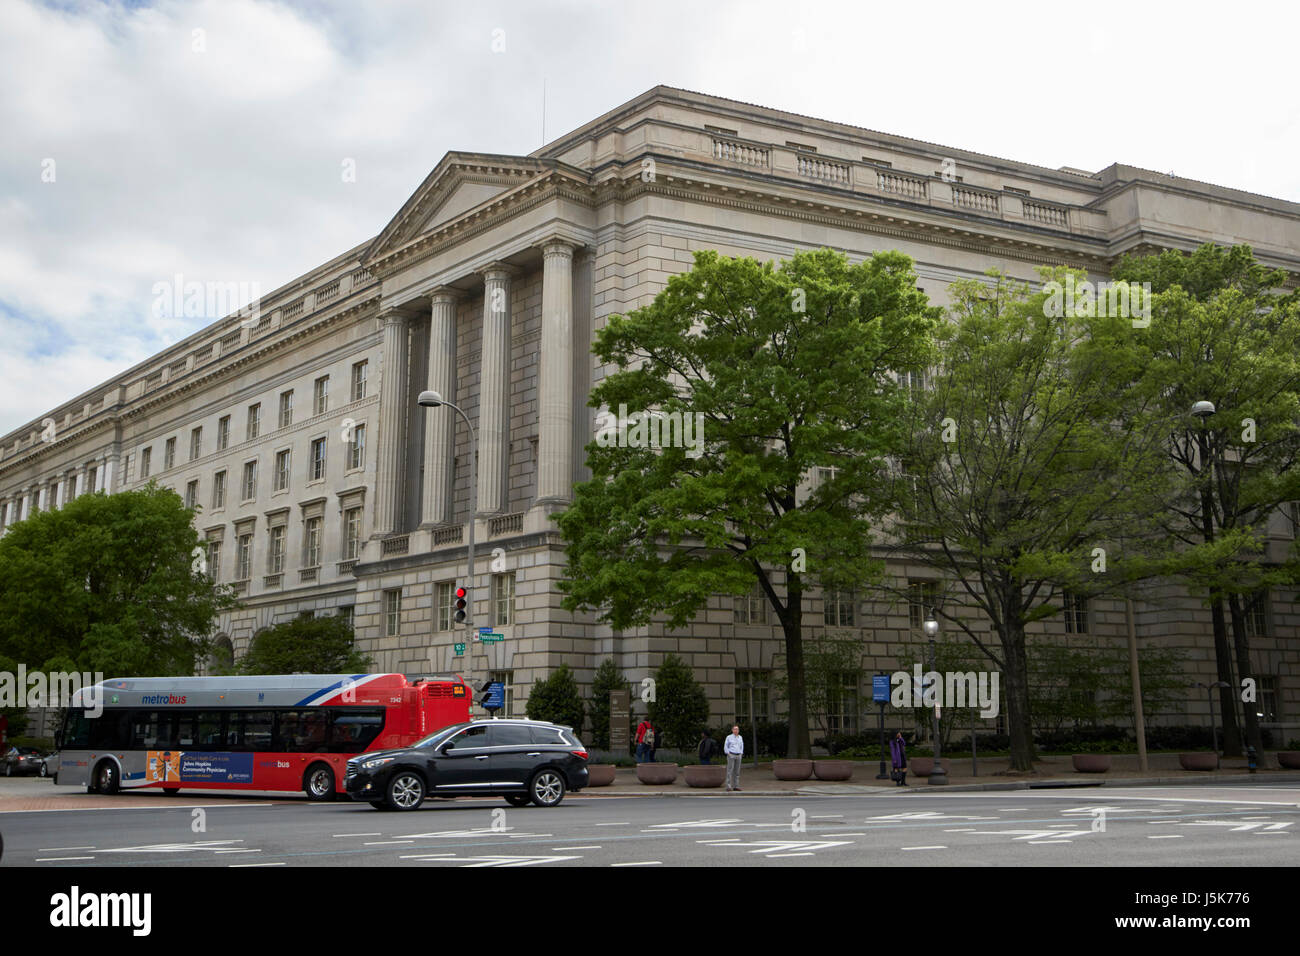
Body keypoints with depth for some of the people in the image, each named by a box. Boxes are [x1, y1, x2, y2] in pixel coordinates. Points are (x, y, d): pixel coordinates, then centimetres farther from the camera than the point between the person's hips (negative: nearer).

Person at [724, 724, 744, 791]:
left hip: (738, 756, 5)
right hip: (731, 755, -5)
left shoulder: (740, 737, 11)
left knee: (737, 772, 6)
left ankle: (736, 786, 10)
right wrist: (728, 753, -6)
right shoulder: (729, 737, -2)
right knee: (730, 771, -9)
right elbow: (725, 746, 2)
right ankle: (729, 787, -10)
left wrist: (741, 754, 9)